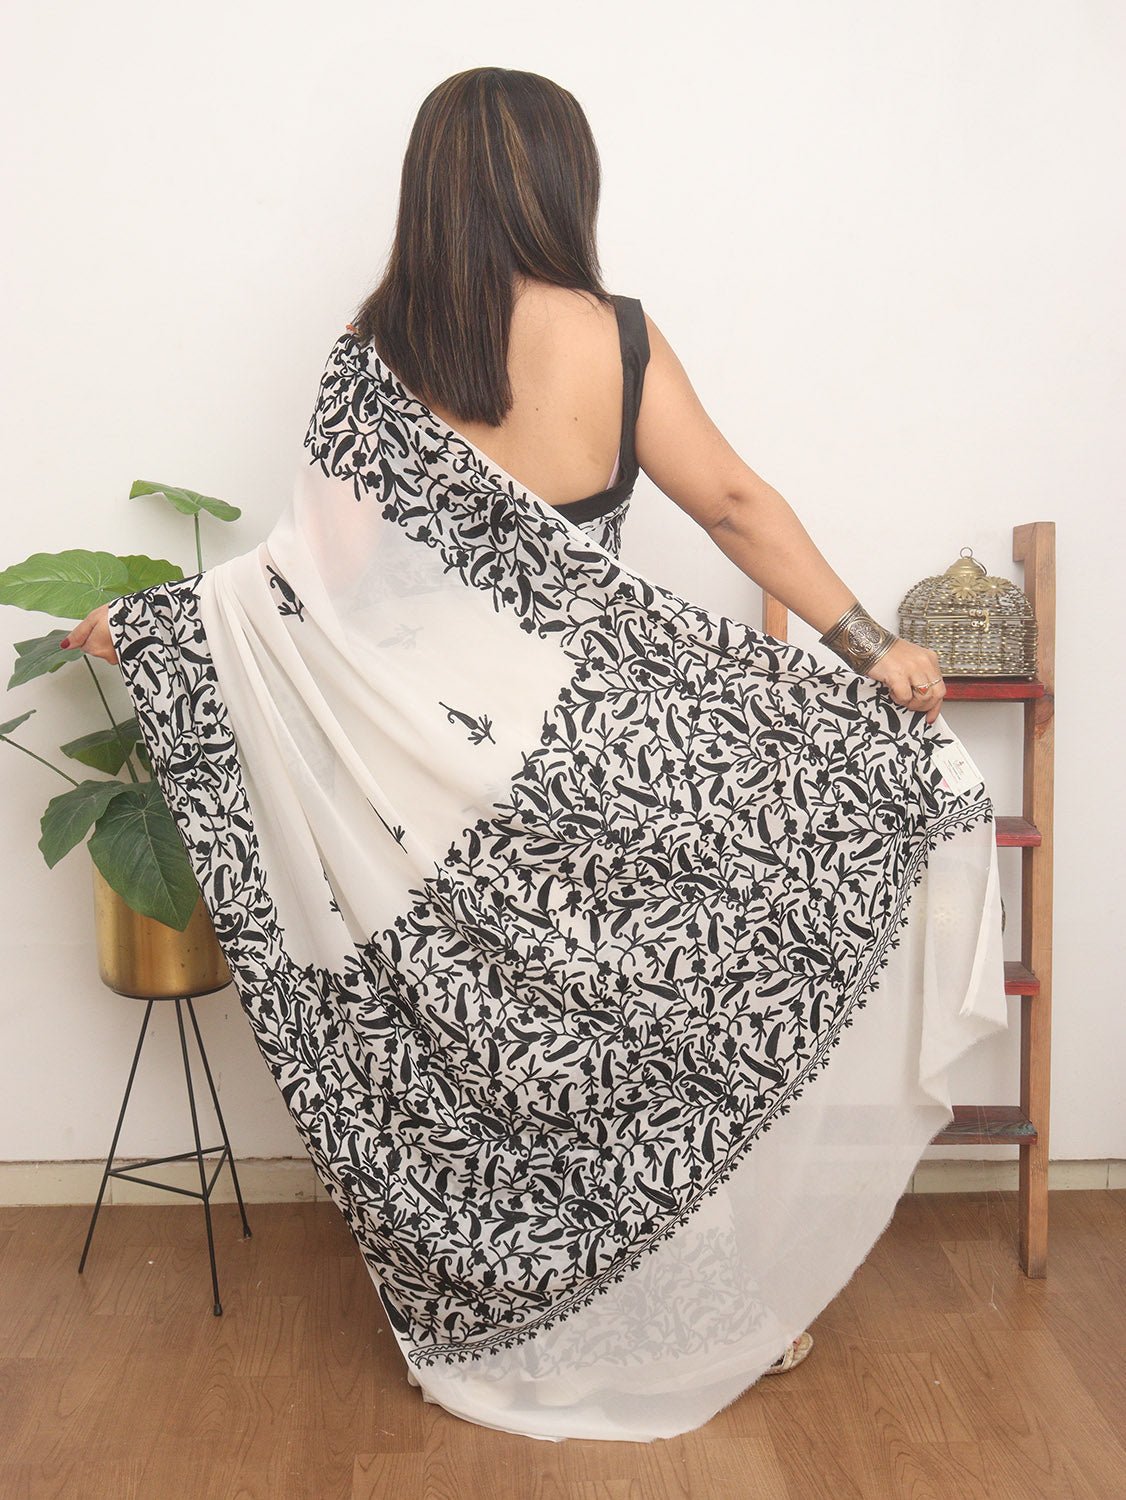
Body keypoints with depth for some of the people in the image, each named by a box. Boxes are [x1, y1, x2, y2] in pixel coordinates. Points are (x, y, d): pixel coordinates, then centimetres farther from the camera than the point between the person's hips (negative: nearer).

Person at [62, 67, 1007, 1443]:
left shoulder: (372, 351, -3)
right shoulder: (611, 337, -6)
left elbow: (321, 568, -2)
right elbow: (735, 507, -6)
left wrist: (142, 626, 12)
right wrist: (867, 645, 1)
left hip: (434, 761, 2)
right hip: (598, 751, -1)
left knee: (466, 1045, 16)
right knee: (660, 1017, 16)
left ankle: (478, 1331, 35)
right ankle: (718, 1312, 31)